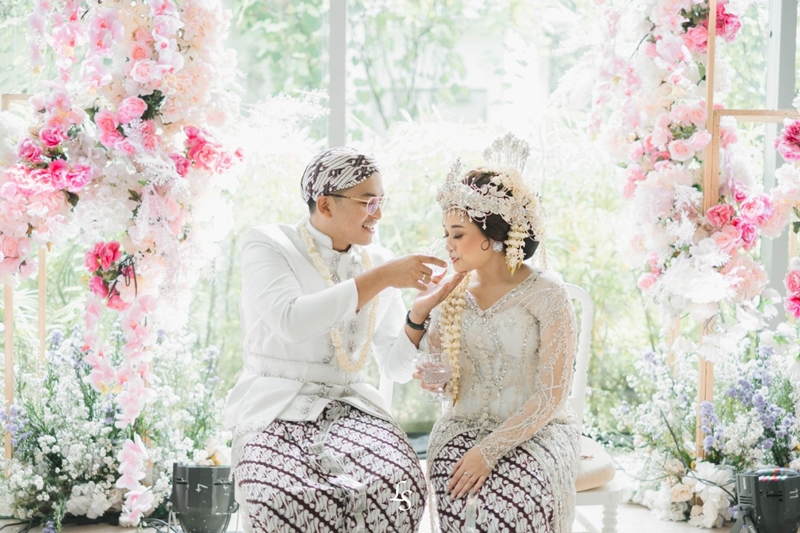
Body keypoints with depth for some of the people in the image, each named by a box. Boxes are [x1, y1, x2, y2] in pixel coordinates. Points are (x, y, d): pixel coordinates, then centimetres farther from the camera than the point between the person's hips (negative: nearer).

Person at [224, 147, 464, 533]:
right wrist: (382, 278, -20)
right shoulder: (266, 246, -2)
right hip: (275, 409, -4)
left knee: (399, 486, -29)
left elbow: (397, 368, 11)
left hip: (349, 408, 4)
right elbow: (291, 321, -23)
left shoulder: (376, 261, 12)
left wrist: (419, 313, -9)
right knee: (286, 499, -36)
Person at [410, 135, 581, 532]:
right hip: (465, 425, 3)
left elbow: (551, 396, -12)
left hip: (534, 431, -3)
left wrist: (490, 450, -22)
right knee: (460, 501, -28)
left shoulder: (546, 295, -9)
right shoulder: (453, 292, 7)